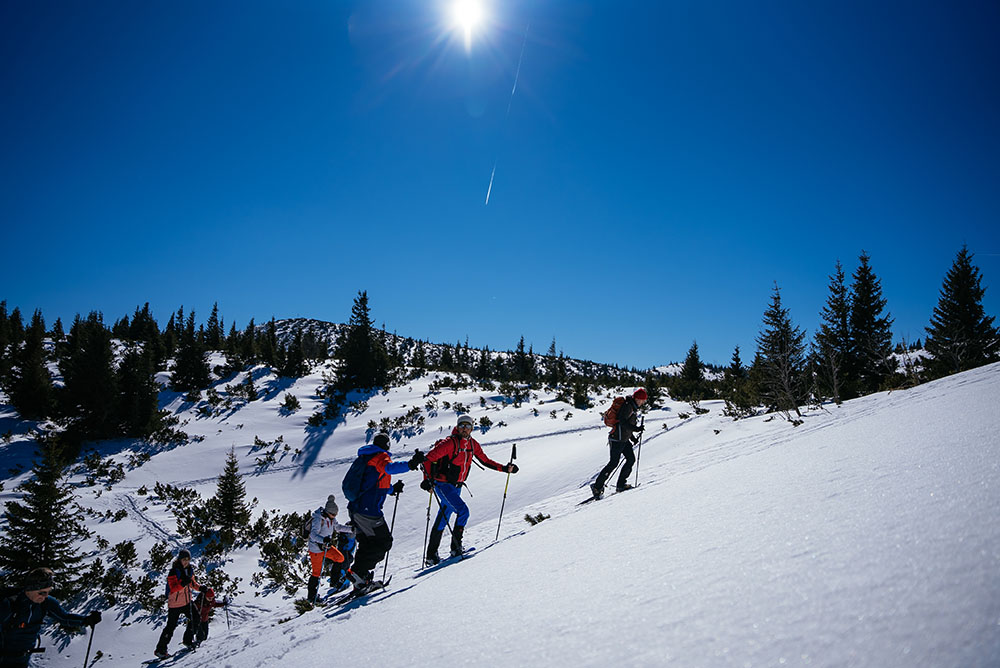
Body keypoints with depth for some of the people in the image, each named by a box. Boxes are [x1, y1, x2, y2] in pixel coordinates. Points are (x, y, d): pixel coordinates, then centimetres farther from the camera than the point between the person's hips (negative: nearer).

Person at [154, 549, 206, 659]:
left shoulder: (189, 570, 4)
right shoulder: (174, 571, -17)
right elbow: (173, 588, -24)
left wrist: (200, 587, -1)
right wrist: (183, 583, -39)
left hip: (187, 601, 7)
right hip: (175, 603, -7)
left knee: (195, 619, 8)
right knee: (171, 626, -2)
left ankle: (188, 641, 28)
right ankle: (160, 649, 12)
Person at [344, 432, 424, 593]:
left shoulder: (364, 458, 22)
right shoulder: (381, 456, -5)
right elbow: (390, 467, -30)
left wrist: (392, 489, 41)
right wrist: (410, 464, -44)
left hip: (355, 508, 9)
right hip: (368, 510, -9)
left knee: (368, 544, 18)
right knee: (383, 542, -1)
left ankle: (361, 582, 18)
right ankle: (358, 572, -7)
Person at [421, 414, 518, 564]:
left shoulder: (473, 444, 2)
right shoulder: (450, 443, -19)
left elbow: (485, 461, 11)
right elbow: (429, 459, -18)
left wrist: (504, 468, 1)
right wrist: (427, 479, -28)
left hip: (456, 486, 7)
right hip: (443, 484, -7)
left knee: (442, 520, 13)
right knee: (463, 511, -21)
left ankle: (432, 554, 23)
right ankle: (456, 547, -10)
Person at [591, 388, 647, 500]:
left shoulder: (633, 408, 16)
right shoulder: (627, 406, -15)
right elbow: (622, 422, -26)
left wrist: (632, 437, 18)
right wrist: (635, 428, -28)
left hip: (624, 439, 10)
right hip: (617, 439, -10)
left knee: (631, 459, 4)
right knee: (614, 463, -8)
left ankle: (621, 484, 11)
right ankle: (597, 486, -1)